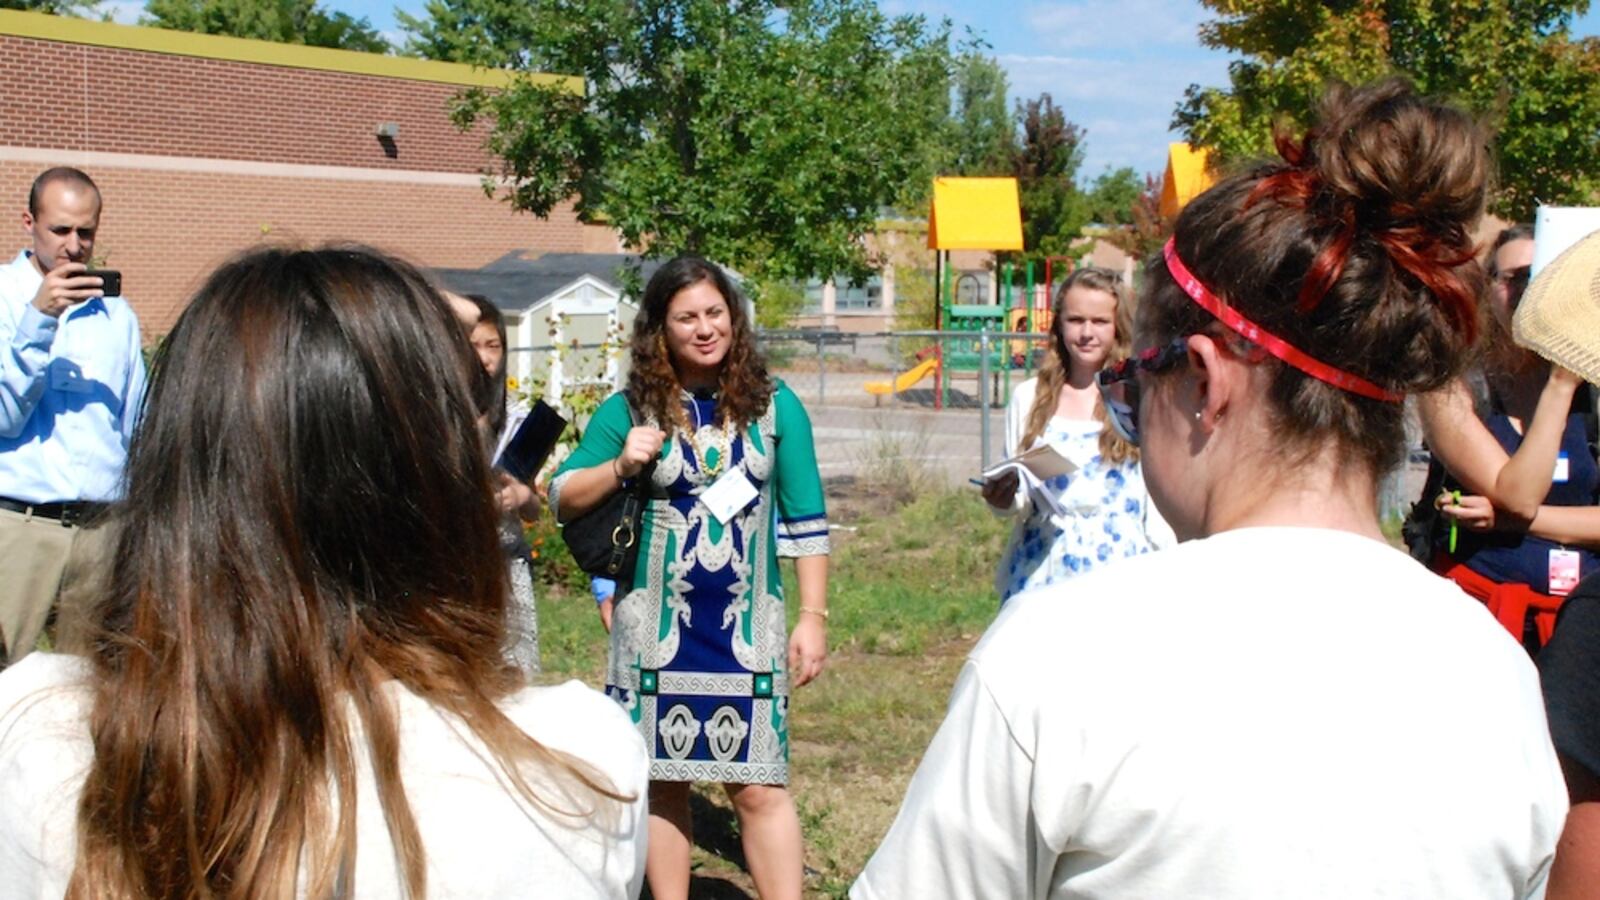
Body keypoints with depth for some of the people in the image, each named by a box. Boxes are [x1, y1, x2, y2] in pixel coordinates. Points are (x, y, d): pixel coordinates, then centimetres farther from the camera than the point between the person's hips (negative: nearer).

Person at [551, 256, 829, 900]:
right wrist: (621, 467, -14)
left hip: (748, 625, -1)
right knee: (662, 782, 9)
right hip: (656, 626, 1)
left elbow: (806, 522, 4)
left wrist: (813, 617, 0)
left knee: (758, 786, -2)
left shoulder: (774, 405, 1)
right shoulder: (630, 409, 0)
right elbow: (562, 500, 4)